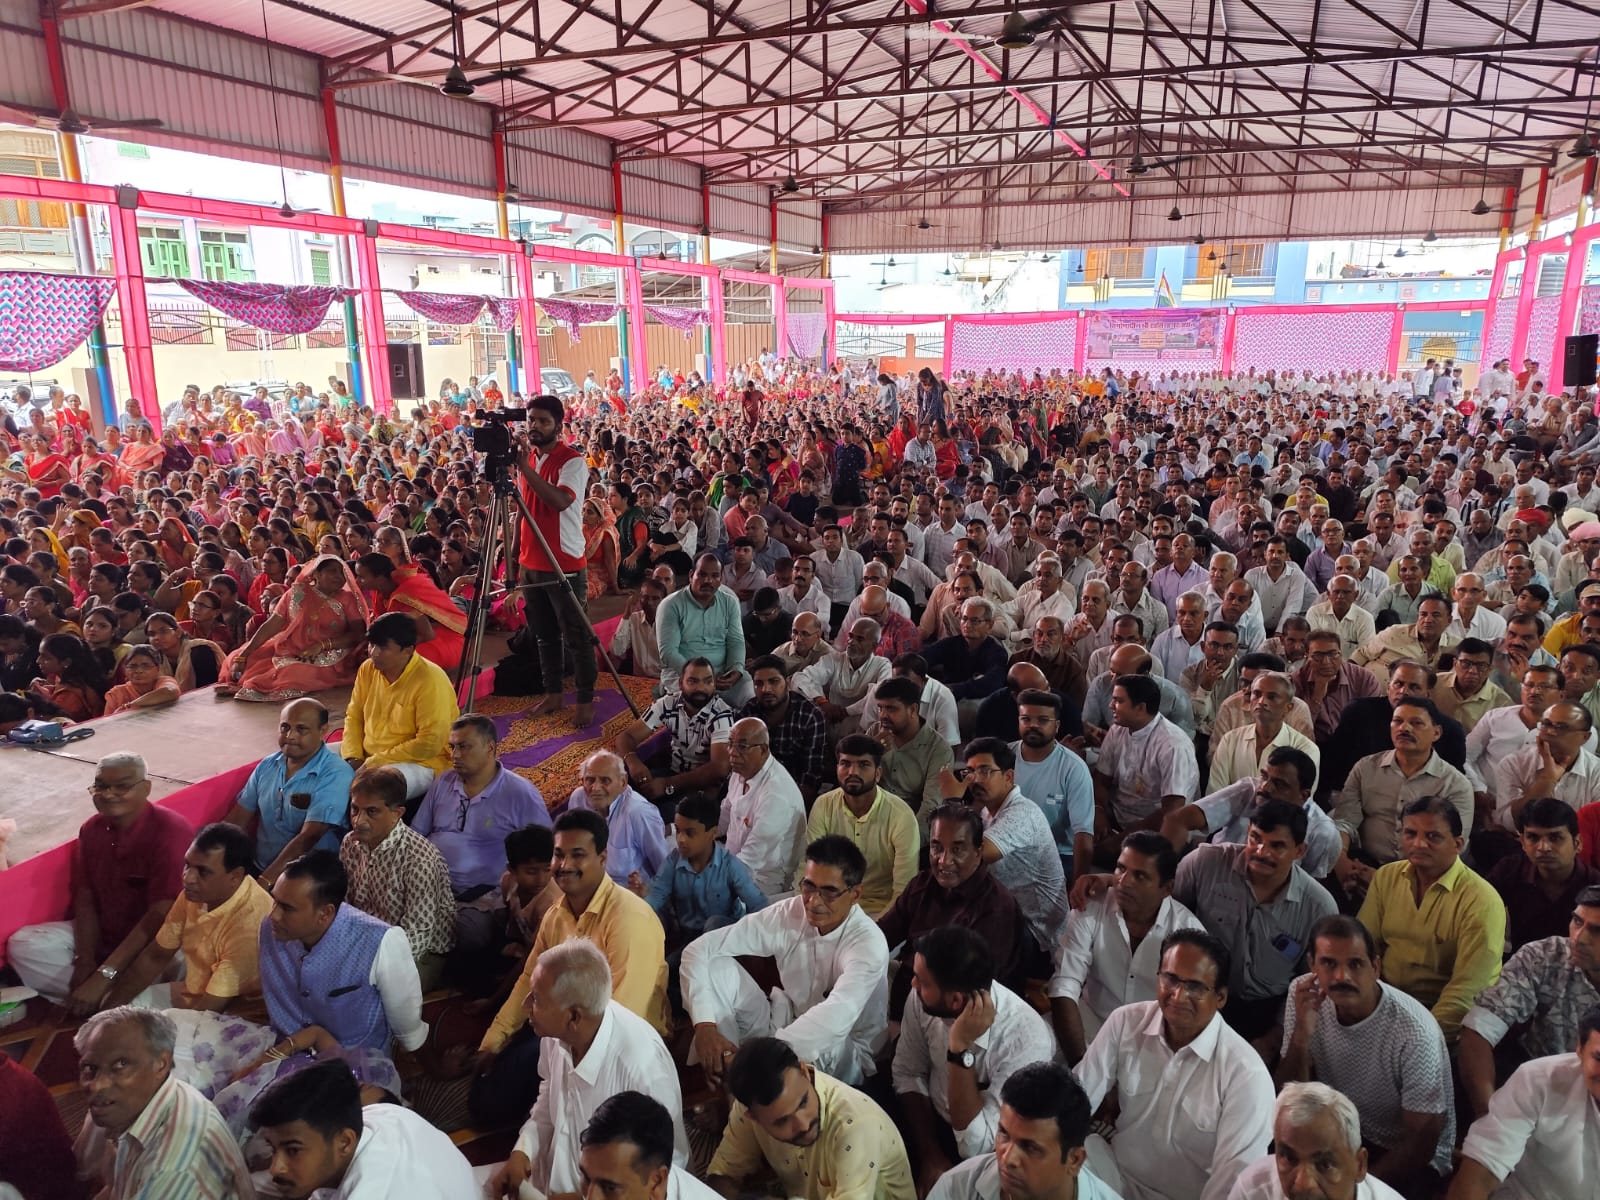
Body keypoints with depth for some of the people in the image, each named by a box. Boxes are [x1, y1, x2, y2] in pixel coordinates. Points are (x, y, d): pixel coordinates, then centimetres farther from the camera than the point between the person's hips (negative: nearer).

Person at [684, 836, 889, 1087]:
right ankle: (719, 1081, -13)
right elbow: (699, 948, -17)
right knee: (716, 965, -16)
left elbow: (836, 1017, -44)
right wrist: (705, 1026, -32)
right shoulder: (787, 913, -15)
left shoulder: (869, 943, -27)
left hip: (845, 1056, -4)